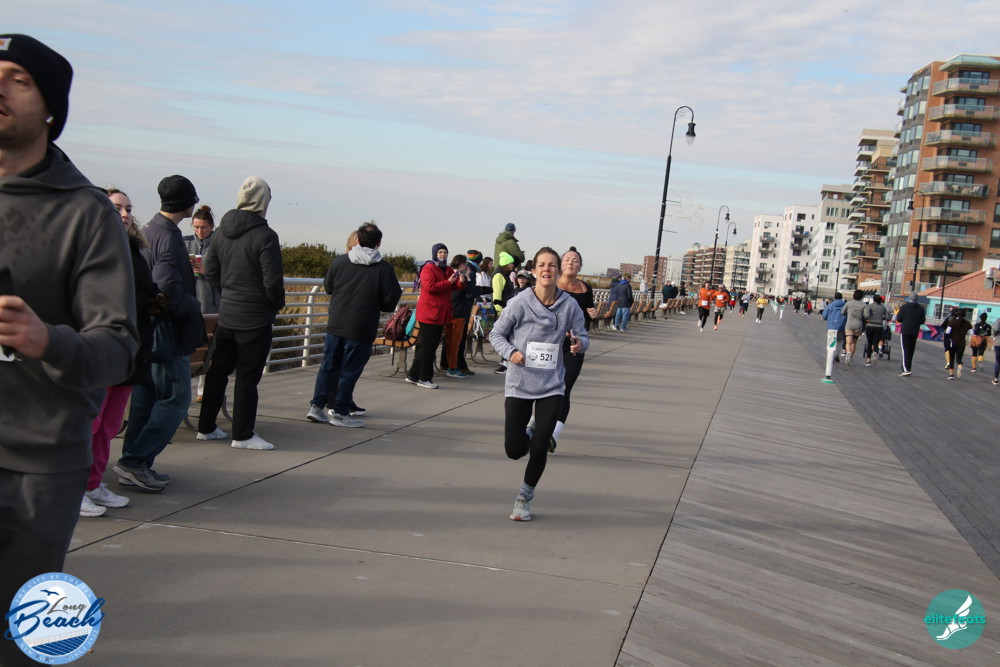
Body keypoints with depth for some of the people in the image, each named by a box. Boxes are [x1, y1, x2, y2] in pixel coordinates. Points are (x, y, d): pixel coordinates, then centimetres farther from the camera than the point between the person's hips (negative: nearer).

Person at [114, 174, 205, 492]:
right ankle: (135, 461, -5)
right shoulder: (168, 238, -17)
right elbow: (170, 290, -25)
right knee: (175, 397, -4)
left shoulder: (149, 231, 13)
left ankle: (136, 466, 20)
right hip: (168, 331, -10)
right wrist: (195, 307, -9)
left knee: (146, 398, 14)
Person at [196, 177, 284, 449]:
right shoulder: (265, 236, -16)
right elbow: (273, 281, -17)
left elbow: (210, 272, 10)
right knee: (247, 376, 0)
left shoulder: (223, 232, 5)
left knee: (217, 370, 15)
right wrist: (278, 303, 0)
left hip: (226, 315, 6)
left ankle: (206, 427, 23)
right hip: (256, 318, -6)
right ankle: (243, 435, 7)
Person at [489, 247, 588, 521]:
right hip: (519, 385, -1)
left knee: (539, 449, -2)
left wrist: (579, 343, -18)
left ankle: (524, 498, 23)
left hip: (551, 386, 1)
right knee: (514, 450, 0)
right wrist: (510, 352, -18)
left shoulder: (569, 305, -5)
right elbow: (496, 334, 1)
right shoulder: (519, 303, -9)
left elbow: (582, 336, 6)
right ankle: (527, 435, 39)